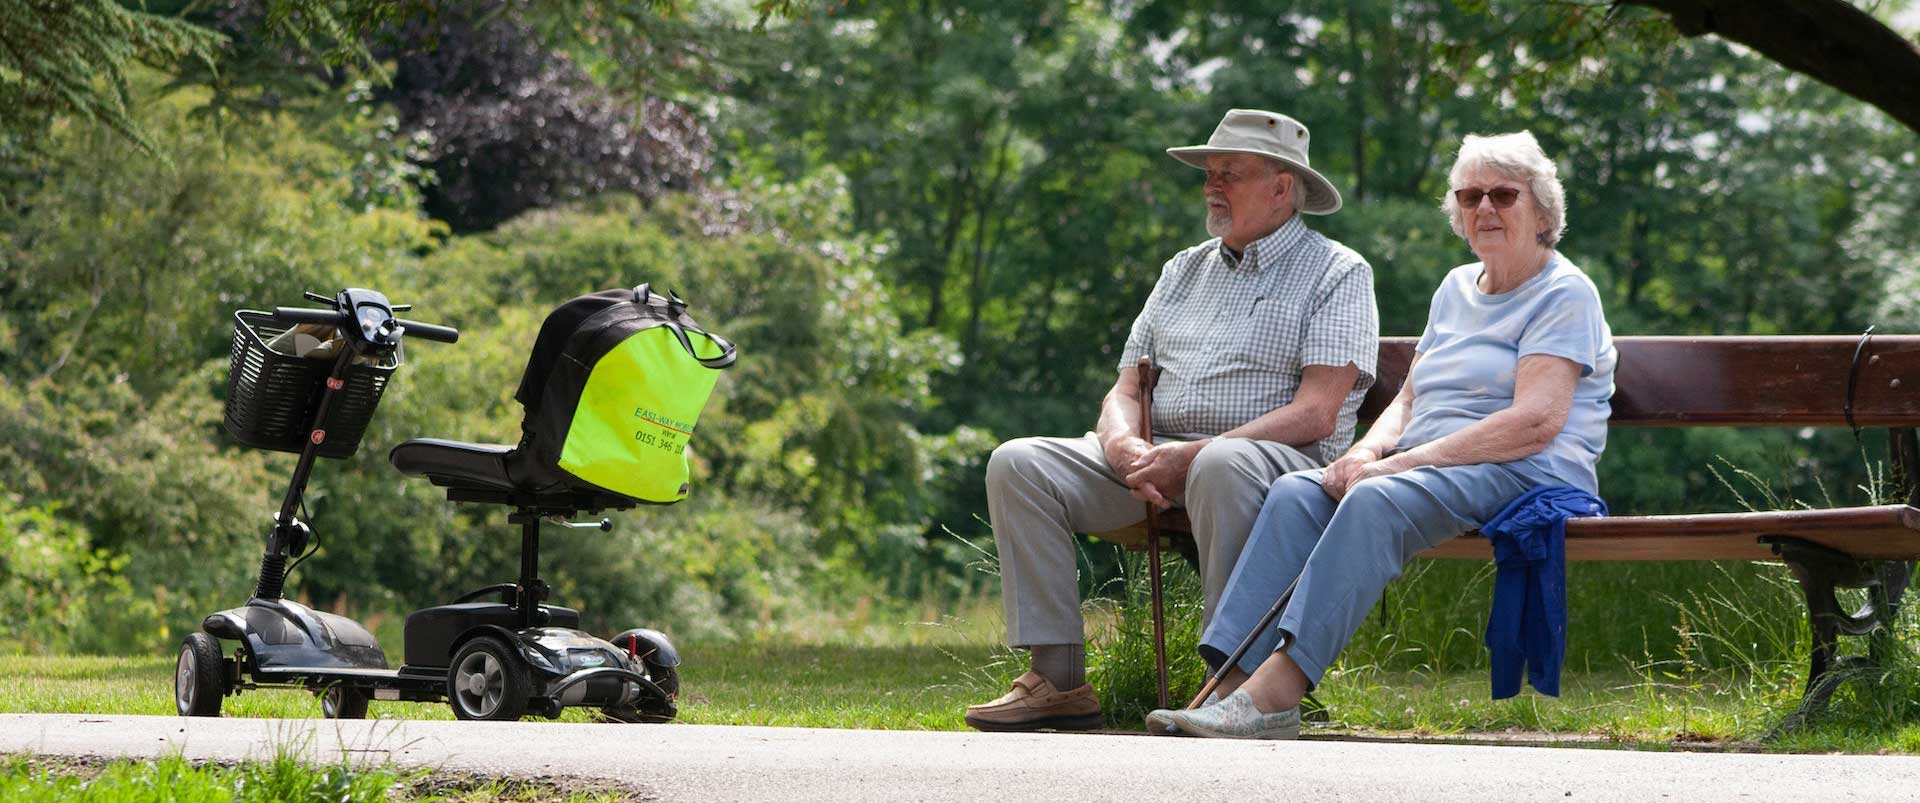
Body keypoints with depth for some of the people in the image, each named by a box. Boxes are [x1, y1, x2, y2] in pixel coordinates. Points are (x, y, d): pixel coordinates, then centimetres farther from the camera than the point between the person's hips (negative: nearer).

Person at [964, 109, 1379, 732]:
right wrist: (1126, 448, -9)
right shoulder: (1186, 270, 23)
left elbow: (1316, 413, -11)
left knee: (1223, 466, -41)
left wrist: (1189, 456, -19)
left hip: (1282, 461, -6)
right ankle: (1058, 680, -18)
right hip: (1157, 459, 6)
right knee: (1017, 463, -13)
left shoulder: (1337, 274, 2)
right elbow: (1125, 390, 18)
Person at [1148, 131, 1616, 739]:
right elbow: (1409, 398, 22)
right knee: (1295, 493, -19)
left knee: (1376, 501, -35)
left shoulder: (1565, 294, -1)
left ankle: (1277, 690, -44)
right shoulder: (1457, 287, 24)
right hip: (1426, 464, 8)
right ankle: (1235, 681, -34)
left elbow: (1536, 421, -15)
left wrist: (1405, 462, -20)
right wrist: (1368, 451, -3)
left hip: (1524, 475, -7)